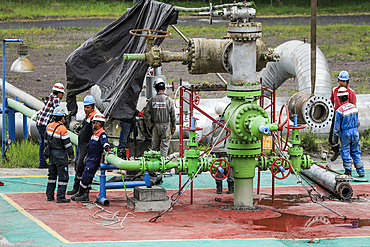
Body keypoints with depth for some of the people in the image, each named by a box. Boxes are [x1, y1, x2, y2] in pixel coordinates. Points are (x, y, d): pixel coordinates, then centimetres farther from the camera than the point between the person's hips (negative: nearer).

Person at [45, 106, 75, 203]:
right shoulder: (62, 129, -20)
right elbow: (67, 144, -17)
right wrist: (71, 155, -7)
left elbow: (46, 140, 15)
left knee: (52, 175, 17)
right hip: (60, 155, -7)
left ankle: (49, 195, 20)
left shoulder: (49, 126, 2)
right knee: (63, 176, -2)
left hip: (51, 154, 7)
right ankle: (60, 197, -4)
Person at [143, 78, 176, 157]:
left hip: (155, 126, 2)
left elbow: (146, 114, -4)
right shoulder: (168, 100, -7)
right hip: (166, 126, -2)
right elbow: (173, 115, -6)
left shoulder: (152, 100, -2)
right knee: (164, 145, 3)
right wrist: (173, 127, 4)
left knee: (155, 146, 11)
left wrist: (150, 125, 6)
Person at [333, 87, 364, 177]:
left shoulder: (339, 111, -18)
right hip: (355, 132, 5)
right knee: (356, 152, 13)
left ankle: (348, 171, 10)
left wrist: (335, 136, -1)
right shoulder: (354, 107, -2)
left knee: (346, 152, 7)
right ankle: (361, 171, 12)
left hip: (345, 133, -5)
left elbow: (337, 125, -12)